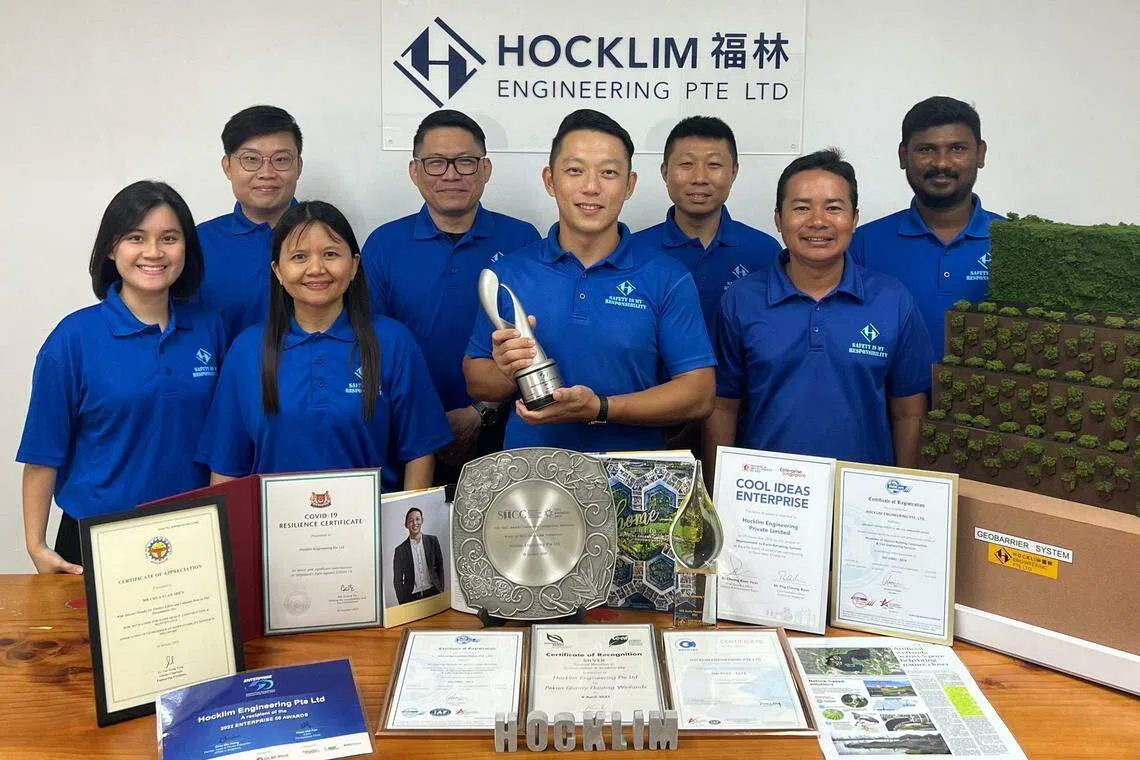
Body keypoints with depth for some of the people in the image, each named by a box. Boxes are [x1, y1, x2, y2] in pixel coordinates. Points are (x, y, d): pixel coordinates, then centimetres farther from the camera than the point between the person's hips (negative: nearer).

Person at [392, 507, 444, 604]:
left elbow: (439, 567, 10)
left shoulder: (432, 541, 3)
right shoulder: (400, 550, -1)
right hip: (412, 597, -1)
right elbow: (397, 580, 4)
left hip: (432, 592, 1)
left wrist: (441, 589, 5)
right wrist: (403, 602, -1)